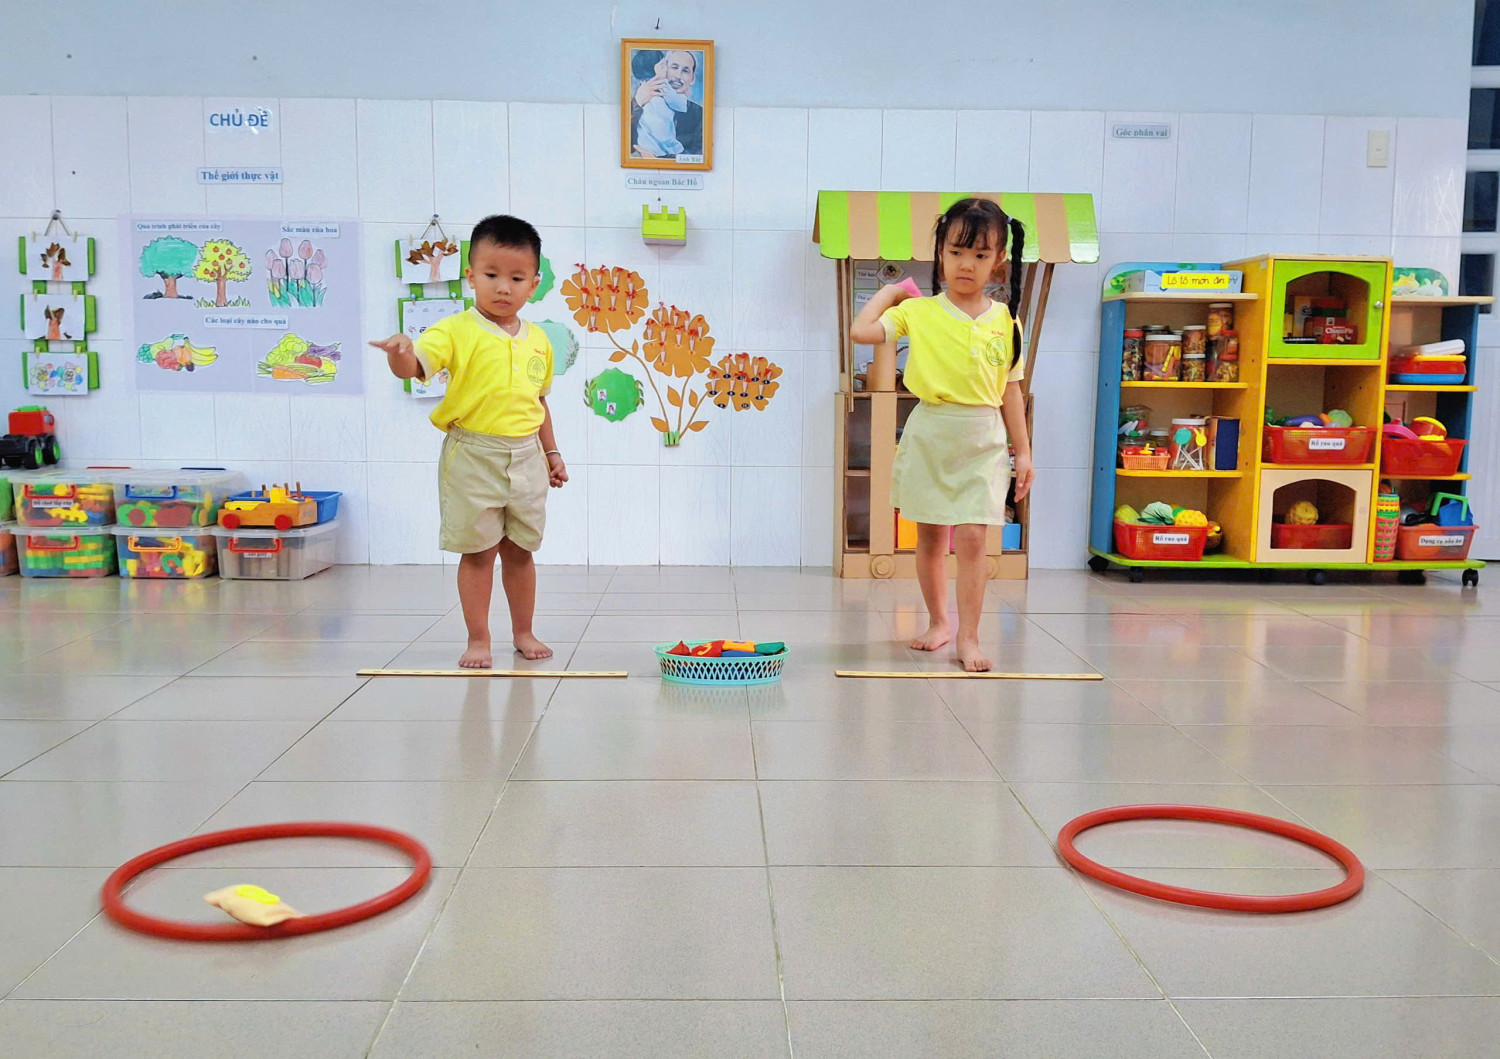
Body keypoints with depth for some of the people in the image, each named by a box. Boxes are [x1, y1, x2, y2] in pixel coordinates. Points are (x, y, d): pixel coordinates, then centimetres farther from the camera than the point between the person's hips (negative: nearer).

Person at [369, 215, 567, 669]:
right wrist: (401, 353, -44)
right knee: (478, 551, 4)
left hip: (526, 457, 4)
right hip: (472, 457, -4)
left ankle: (523, 632, 28)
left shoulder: (538, 340, 8)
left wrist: (552, 452, 17)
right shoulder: (457, 331, -8)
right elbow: (414, 366, -22)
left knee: (521, 550, 14)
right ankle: (478, 640, 16)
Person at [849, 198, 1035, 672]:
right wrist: (890, 291, -1)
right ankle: (939, 620, 29)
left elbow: (1010, 389, 7)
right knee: (930, 537, 10)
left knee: (972, 537, -7)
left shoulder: (1005, 321, 4)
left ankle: (968, 636, 1)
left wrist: (1023, 450, 6)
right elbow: (861, 330, -13)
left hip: (983, 438, 0)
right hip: (930, 433, 0)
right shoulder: (920, 311, -2)